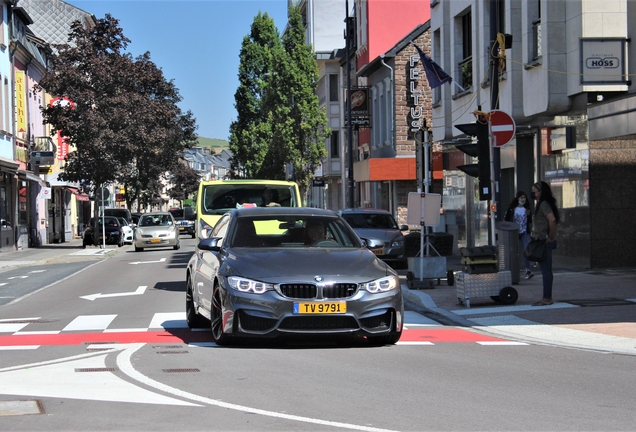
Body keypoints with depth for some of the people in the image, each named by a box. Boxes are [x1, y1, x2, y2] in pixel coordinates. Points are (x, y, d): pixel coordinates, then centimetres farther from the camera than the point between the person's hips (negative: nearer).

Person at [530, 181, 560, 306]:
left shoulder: (544, 204, -14)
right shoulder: (541, 204, 17)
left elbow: (552, 220, -28)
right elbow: (555, 220, 26)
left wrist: (551, 237, -20)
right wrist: (551, 236, 19)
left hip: (544, 242, -11)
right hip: (541, 241, 11)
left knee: (546, 271, -7)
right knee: (545, 271, 12)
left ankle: (547, 298, -5)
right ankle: (547, 298, 15)